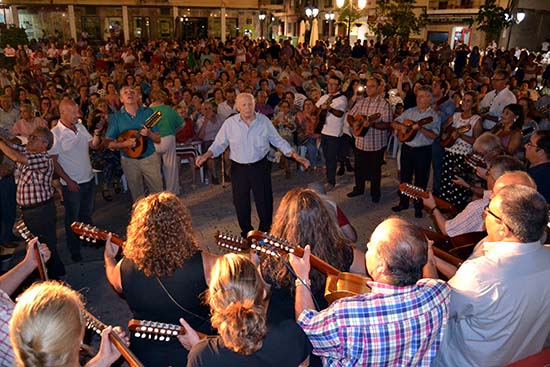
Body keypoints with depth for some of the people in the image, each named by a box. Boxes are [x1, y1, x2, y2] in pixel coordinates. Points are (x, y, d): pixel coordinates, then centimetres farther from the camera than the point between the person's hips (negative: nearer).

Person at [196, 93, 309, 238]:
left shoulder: (264, 121, -3)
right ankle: (247, 234, 32)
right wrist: (206, 155, -16)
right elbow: (219, 144, 1)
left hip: (260, 167, 0)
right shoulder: (230, 123, -4)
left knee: (265, 201, 8)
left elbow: (278, 141, 2)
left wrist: (296, 156, -4)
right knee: (241, 203, 10)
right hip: (239, 169, 0)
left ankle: (266, 232, 30)